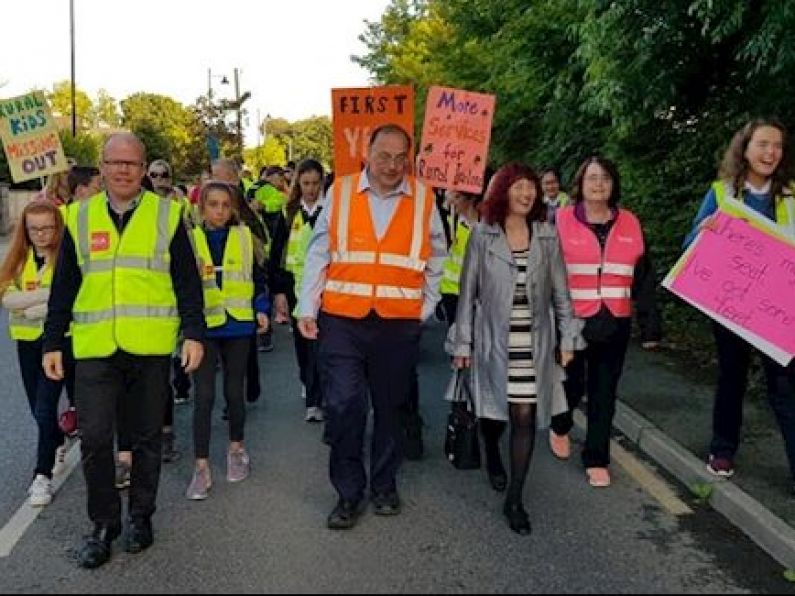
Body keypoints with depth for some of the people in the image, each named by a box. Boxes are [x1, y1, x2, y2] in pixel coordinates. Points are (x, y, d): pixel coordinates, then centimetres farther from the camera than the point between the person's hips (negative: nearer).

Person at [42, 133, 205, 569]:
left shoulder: (167, 215, 3)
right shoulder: (79, 218, 8)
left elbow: (187, 281, 2)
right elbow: (63, 287, 11)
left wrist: (194, 333, -5)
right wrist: (52, 342, 9)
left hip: (150, 348, -1)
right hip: (94, 348, 1)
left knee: (146, 437, 10)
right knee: (94, 438, -2)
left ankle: (140, 516, 28)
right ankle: (103, 524, 17)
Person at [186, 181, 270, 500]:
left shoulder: (244, 237, 3)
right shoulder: (191, 238, -1)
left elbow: (257, 277, 11)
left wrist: (261, 309, 1)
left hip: (237, 325, 1)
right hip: (203, 327, -1)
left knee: (234, 391, 12)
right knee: (204, 396, -4)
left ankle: (236, 448, 34)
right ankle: (201, 467, 5)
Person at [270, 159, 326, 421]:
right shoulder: (289, 213, 5)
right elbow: (276, 253, 5)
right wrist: (279, 291, -1)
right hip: (296, 285, 3)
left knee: (318, 341, -9)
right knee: (301, 340, 13)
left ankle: (314, 401, -4)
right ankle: (309, 383, 36)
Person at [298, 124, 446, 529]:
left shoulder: (423, 199, 3)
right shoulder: (340, 192, 1)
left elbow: (435, 259, 11)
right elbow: (318, 254, 3)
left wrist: (426, 307, 6)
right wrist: (307, 308, -2)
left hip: (399, 324, 1)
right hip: (342, 320, -1)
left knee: (390, 407, 13)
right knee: (343, 406, -4)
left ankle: (385, 486, 30)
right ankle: (348, 493, 13)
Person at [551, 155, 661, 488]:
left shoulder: (629, 224, 6)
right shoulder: (561, 221, -4)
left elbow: (644, 280, 8)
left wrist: (650, 325, 4)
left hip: (614, 325, 3)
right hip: (571, 321, -2)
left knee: (604, 394, 8)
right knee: (571, 386, 9)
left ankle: (596, 459, 21)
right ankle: (560, 428, 41)